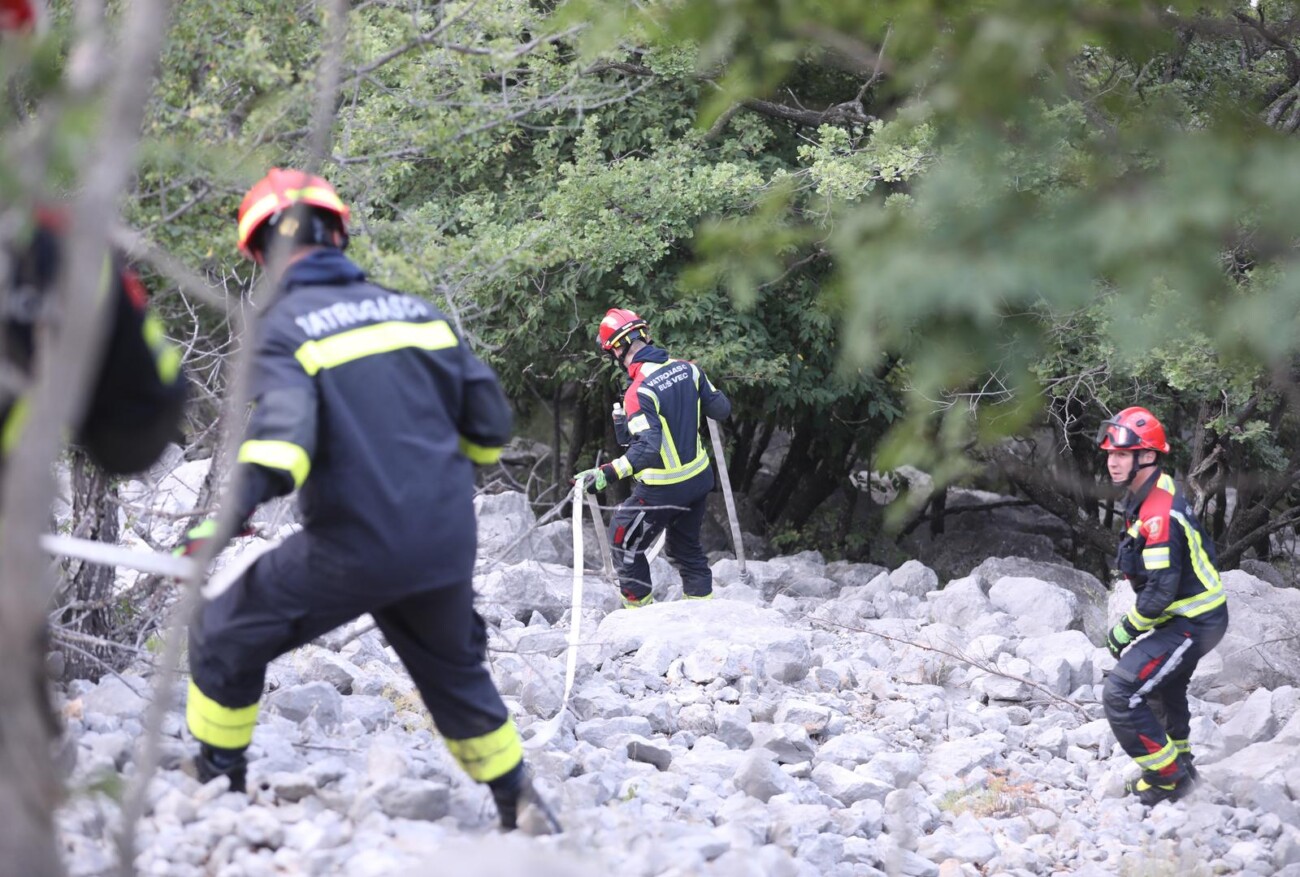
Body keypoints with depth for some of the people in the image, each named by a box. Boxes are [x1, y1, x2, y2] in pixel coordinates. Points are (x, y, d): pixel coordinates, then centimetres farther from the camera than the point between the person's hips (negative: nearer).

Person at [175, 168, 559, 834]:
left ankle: (217, 787, 20)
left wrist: (226, 519, -33)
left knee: (225, 640, 13)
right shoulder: (412, 310, 9)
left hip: (352, 549, -5)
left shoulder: (284, 327, -7)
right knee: (454, 673, 28)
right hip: (447, 546, 6)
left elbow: (283, 432, -25)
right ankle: (522, 809, 33)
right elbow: (488, 419, 13)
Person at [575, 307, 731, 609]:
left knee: (625, 541, 14)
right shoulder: (687, 369, -6)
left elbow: (647, 448, -34)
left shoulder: (640, 392, -26)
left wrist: (606, 474, -38)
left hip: (663, 490, -7)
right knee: (686, 547, 23)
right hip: (699, 479, 7)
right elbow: (721, 409, 4)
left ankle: (638, 608, 21)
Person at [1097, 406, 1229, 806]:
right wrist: (1134, 621, 15)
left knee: (1121, 694, -17)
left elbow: (1161, 590, -30)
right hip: (1193, 614, 11)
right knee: (1163, 686, 32)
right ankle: (1179, 763, 54)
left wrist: (1126, 630, -17)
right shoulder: (1146, 497, 5)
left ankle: (1167, 778, -4)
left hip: (1192, 624, -11)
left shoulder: (1159, 513, -28)